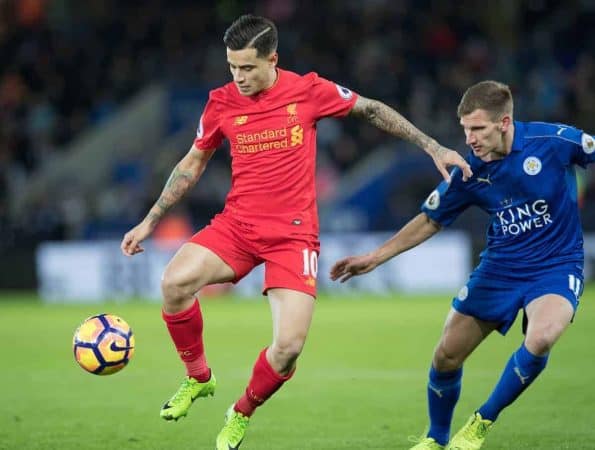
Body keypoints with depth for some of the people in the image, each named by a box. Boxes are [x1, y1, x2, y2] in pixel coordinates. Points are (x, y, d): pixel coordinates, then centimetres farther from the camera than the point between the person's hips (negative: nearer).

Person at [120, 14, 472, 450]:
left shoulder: (308, 90, -5)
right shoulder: (221, 102, 1)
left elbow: (371, 110, 11)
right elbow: (192, 164, 15)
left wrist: (433, 147, 10)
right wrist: (150, 222, 13)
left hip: (294, 233, -2)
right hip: (236, 225, 2)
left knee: (290, 346, -17)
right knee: (175, 282, -26)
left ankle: (241, 415, 15)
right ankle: (198, 377, 0)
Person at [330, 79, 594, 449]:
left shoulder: (554, 141, -19)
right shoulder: (470, 172, -8)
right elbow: (430, 221, 6)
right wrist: (375, 257, 3)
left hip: (557, 267, -4)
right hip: (499, 267, 4)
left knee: (540, 338, -32)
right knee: (446, 356, 2)